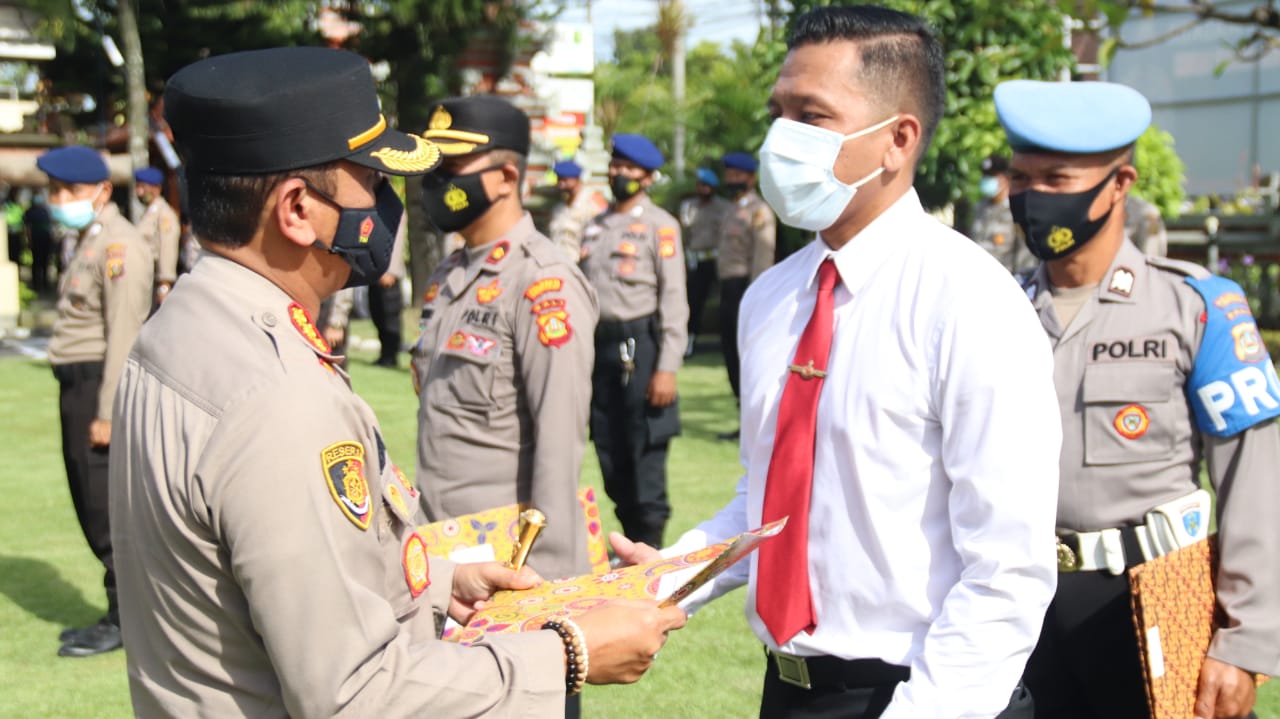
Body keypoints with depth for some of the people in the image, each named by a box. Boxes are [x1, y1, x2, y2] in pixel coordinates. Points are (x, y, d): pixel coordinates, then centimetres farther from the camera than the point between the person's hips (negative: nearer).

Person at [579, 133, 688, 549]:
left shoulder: (659, 225, -2)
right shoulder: (595, 228, 16)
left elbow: (674, 300, -8)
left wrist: (667, 368, -15)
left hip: (641, 344, -6)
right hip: (601, 344, 6)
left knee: (645, 451, -5)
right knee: (609, 452, 10)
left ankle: (651, 541, 4)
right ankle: (630, 539, 22)